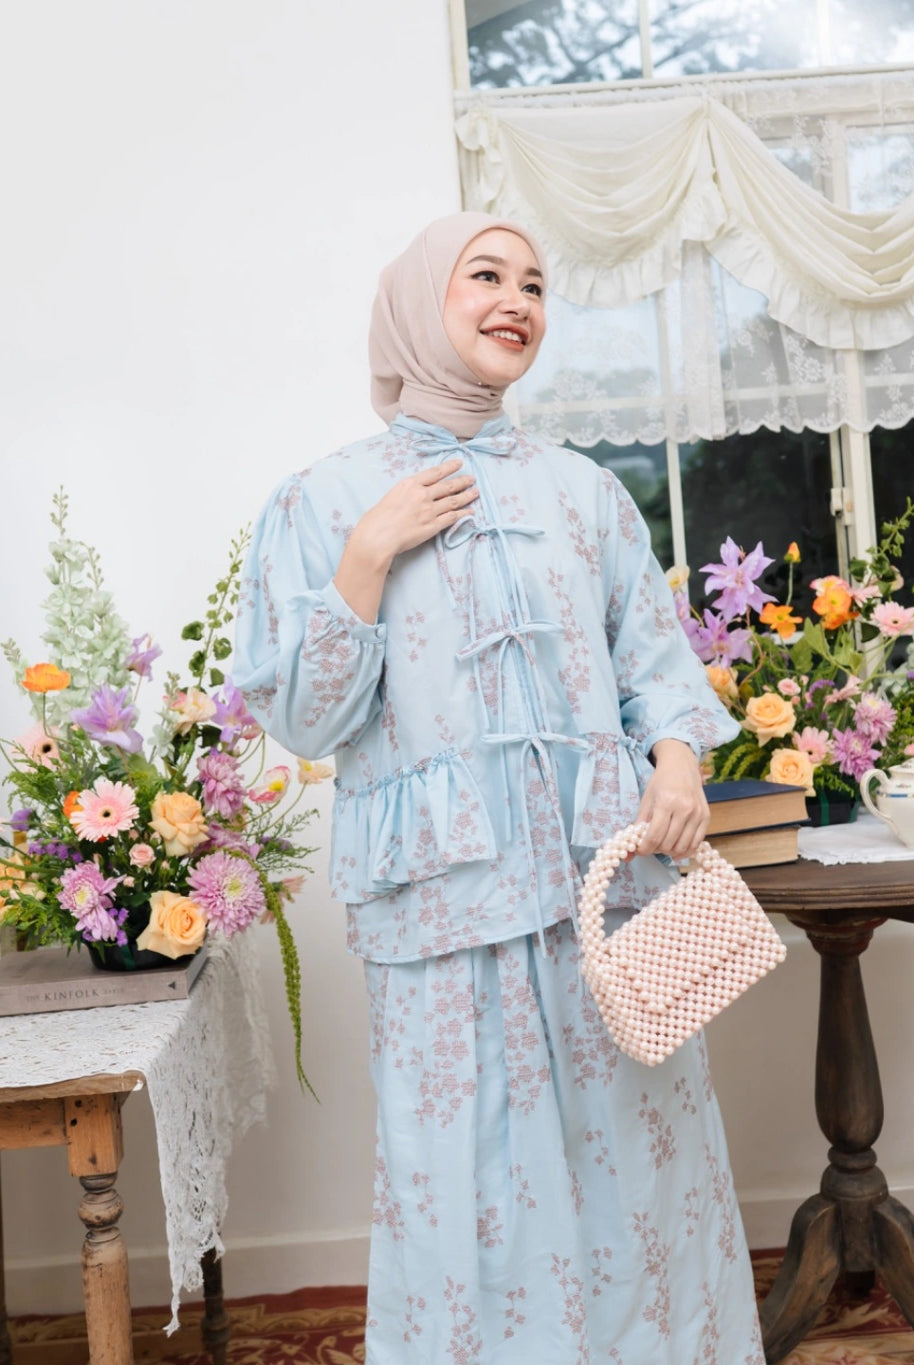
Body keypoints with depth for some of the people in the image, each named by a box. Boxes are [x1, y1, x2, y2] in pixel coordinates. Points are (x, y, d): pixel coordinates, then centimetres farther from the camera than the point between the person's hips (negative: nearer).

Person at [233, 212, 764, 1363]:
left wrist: (679, 758, -7)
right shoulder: (324, 502, 4)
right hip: (450, 900, -2)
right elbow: (305, 720, -2)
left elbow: (654, 659, 13)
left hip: (610, 876, 3)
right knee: (478, 1179, 1)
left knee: (635, 1157, 7)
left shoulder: (583, 490, 13)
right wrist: (371, 554, -11)